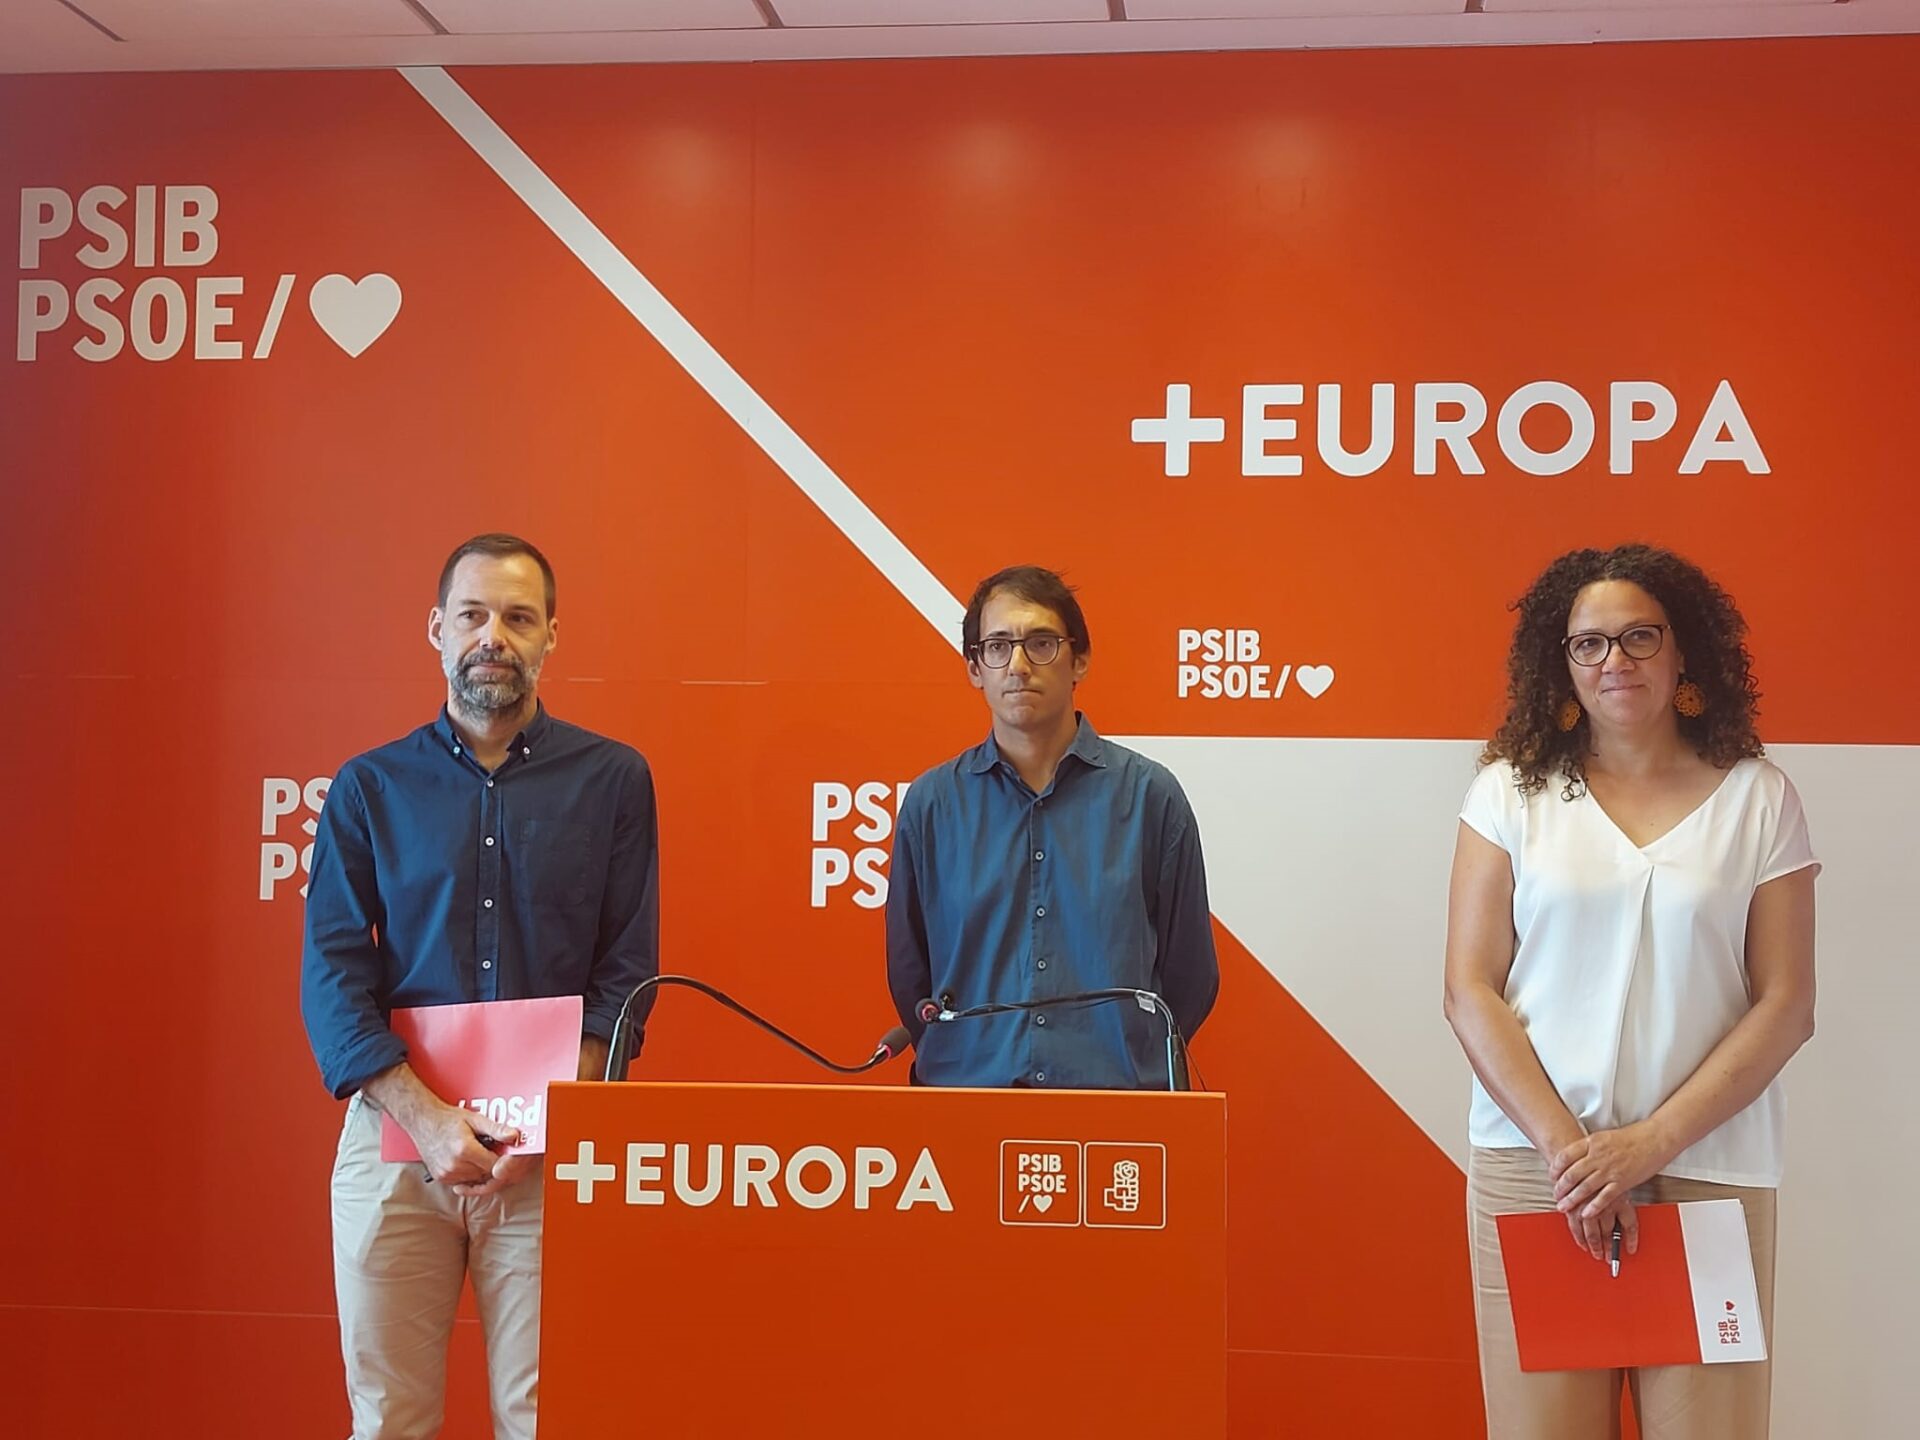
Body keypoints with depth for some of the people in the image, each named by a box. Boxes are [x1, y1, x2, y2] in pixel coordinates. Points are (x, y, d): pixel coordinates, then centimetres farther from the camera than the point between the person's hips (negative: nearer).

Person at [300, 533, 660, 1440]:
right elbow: (332, 975, 0)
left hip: (553, 1142, -1)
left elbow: (626, 971, 1)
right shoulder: (371, 786, 7)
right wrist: (427, 1117, -13)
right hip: (395, 1128, 1)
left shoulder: (612, 779, 5)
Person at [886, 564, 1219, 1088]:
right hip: (965, 1091, 1)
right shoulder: (931, 802, 7)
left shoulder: (1149, 794, 4)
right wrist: (971, 1064, 11)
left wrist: (1127, 1065, 9)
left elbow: (1190, 975, 9)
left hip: (1119, 1093, 0)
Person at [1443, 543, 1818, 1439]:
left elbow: (1786, 1005, 0)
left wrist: (1653, 1142, -10)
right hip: (1533, 1162, 0)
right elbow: (1469, 991, 0)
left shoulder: (1757, 799, 5)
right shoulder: (1511, 792, 5)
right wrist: (1563, 1143, -11)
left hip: (1707, 1168, 0)